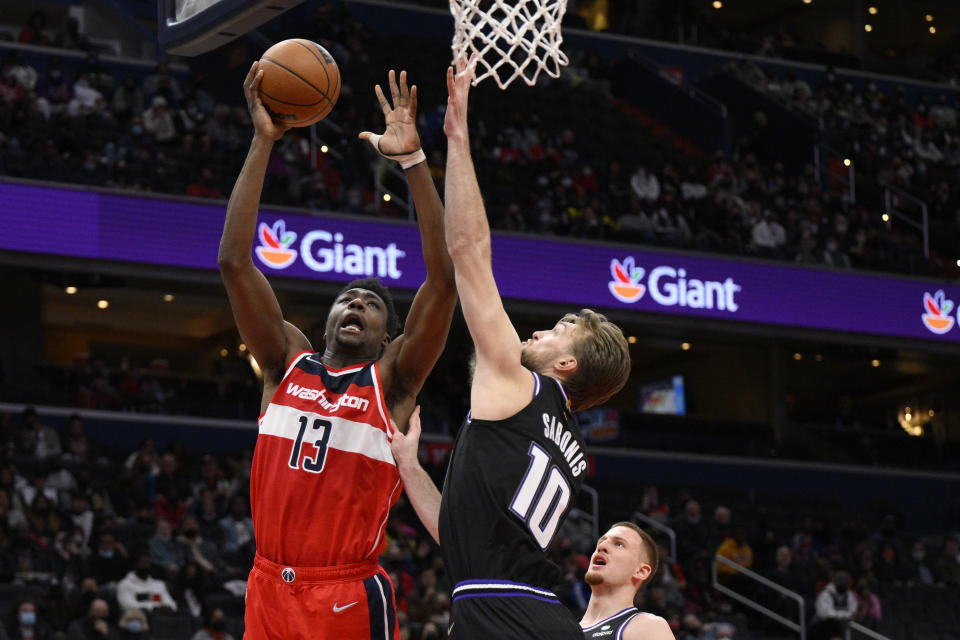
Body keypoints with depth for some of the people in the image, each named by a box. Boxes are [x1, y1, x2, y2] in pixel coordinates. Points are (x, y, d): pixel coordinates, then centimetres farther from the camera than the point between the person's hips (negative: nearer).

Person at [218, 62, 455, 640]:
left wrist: (412, 159, -12)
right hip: (271, 587, 3)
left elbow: (443, 280, -8)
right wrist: (263, 142, -2)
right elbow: (235, 262, 4)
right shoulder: (287, 364, 12)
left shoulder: (392, 379, 4)